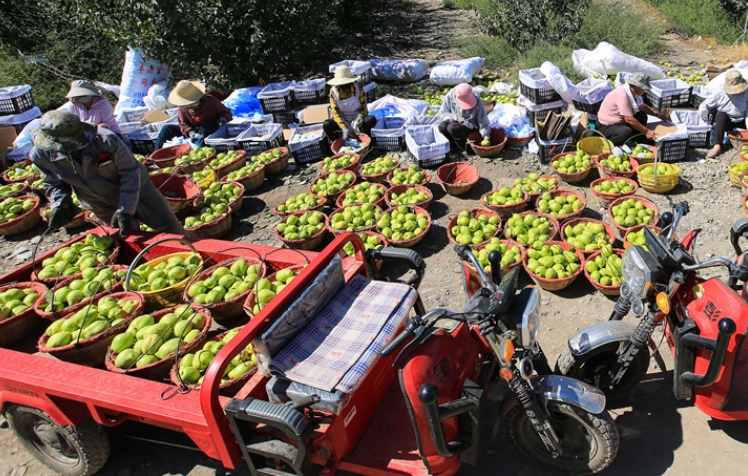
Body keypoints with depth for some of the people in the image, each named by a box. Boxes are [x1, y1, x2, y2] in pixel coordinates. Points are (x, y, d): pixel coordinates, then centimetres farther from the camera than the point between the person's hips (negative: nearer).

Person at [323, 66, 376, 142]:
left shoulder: (359, 89, -10)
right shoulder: (333, 91, -10)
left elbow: (364, 109, -4)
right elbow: (335, 113, -14)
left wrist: (360, 117, -29)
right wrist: (344, 128, -31)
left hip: (356, 120, 0)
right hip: (342, 122, 0)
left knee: (372, 119, -31)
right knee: (326, 125, -31)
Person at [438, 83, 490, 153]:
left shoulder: (477, 102, -24)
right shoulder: (450, 96, -18)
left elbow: (484, 121, -18)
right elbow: (442, 112, -5)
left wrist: (486, 137, -25)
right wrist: (455, 117, -21)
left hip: (471, 127, -4)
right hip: (456, 122, 4)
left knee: (452, 128, -32)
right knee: (442, 127, -26)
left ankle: (465, 147, -9)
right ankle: (454, 147, -5)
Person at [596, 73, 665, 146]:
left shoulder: (634, 92, 0)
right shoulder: (623, 95, -29)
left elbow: (642, 107, 18)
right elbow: (629, 119, -30)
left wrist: (658, 115, 9)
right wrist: (646, 131, -25)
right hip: (606, 126, -10)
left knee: (642, 116, 4)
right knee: (627, 132, -35)